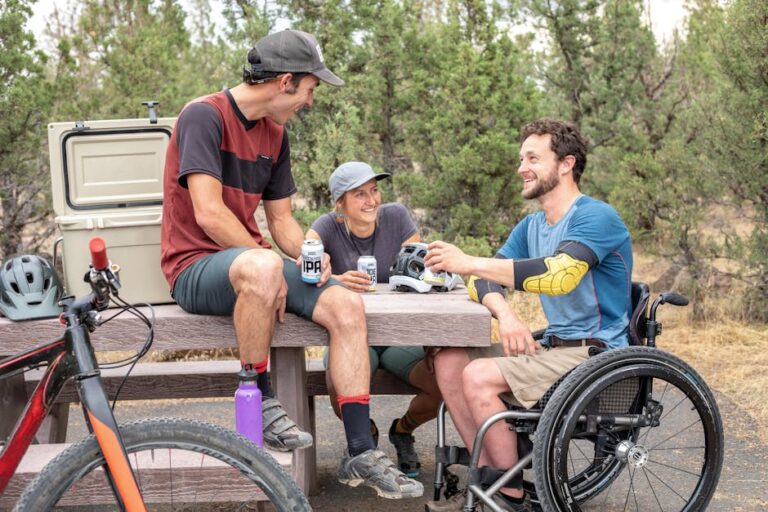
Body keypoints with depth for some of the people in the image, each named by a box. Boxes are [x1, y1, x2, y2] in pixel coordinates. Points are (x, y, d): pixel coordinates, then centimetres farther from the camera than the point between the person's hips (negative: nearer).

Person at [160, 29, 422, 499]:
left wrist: (308, 254, -7)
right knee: (261, 267, -40)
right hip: (196, 268, -7)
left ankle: (361, 454, -10)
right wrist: (273, 267, -18)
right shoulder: (205, 115, -12)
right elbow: (209, 214, -21)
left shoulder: (275, 134, 12)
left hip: (252, 258, 8)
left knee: (347, 306, -13)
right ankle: (261, 404, -20)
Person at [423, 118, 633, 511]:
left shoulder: (596, 217, -14)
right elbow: (487, 280, 2)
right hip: (554, 345, 8)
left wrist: (470, 263, -31)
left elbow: (559, 274, -31)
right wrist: (506, 315, -21)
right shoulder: (531, 226, 12)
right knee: (448, 362, -4)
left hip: (596, 352, -8)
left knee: (479, 376, -24)